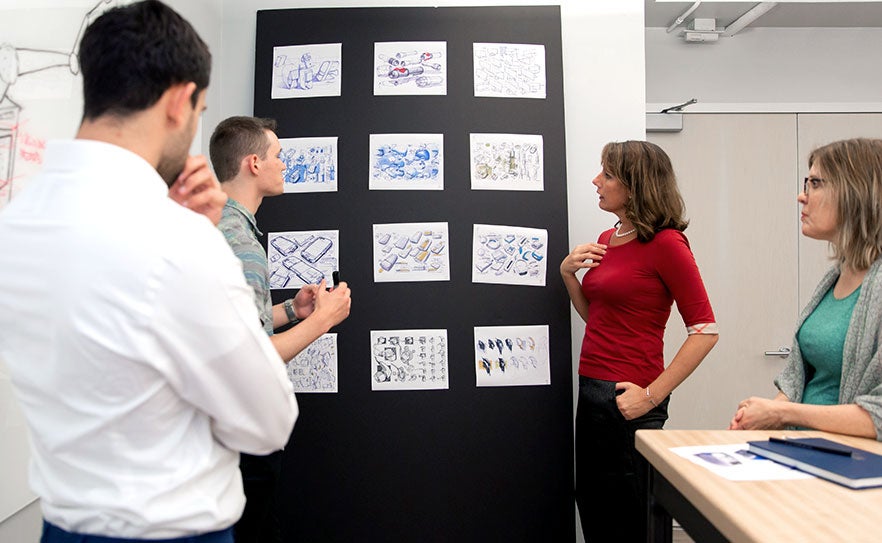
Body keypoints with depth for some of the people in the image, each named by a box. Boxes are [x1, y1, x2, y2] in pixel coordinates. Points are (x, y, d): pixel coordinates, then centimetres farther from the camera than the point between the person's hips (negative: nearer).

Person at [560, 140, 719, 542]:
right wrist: (568, 272, 5)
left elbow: (704, 331, -16)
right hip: (592, 390, 8)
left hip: (627, 400, -8)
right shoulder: (607, 240, 10)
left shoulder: (665, 243, -13)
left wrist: (652, 395, -18)